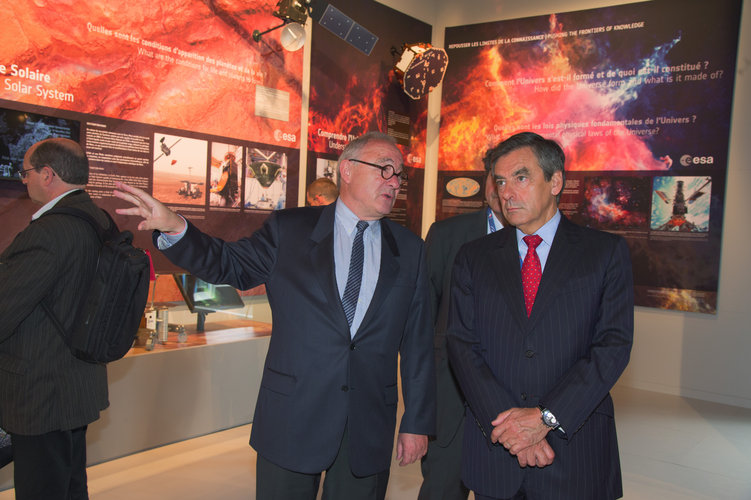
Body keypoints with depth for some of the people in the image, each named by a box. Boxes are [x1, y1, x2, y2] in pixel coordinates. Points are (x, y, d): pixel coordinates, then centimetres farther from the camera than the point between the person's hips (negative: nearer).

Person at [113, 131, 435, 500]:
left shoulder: (410, 250, 4)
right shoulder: (289, 229, 1)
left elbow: (418, 343, 4)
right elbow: (229, 265, 6)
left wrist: (417, 422, 4)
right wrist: (176, 228, -13)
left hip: (369, 430, 1)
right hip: (292, 416, -1)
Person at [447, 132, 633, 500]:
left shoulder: (607, 252, 1)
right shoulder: (473, 258, 6)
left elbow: (614, 344, -7)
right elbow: (461, 344, -2)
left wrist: (546, 416, -15)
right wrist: (503, 419, -14)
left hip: (576, 448, -1)